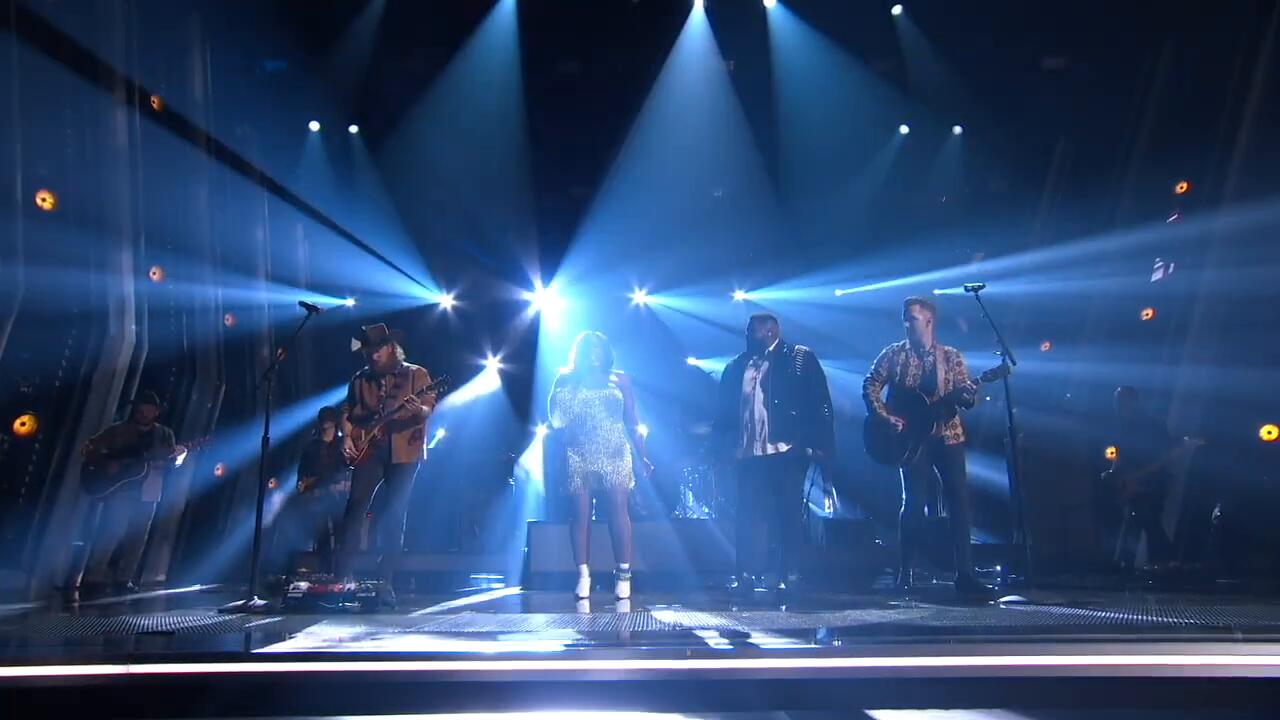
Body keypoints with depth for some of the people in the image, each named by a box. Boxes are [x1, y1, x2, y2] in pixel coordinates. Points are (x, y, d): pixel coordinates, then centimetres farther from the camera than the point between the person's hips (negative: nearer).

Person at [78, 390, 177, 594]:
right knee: (110, 532, -10)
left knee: (137, 537, 3)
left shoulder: (165, 435, 11)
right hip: (118, 489, -3)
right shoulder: (118, 431, 4)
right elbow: (89, 449, 3)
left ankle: (123, 579, 11)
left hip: (148, 493, 3)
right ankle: (92, 578, -4)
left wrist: (177, 456, -15)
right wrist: (106, 463, -13)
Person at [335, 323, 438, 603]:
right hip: (369, 450, 2)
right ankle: (345, 573, -6)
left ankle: (385, 581, 3)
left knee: (394, 516, -2)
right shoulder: (360, 379, 14)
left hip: (404, 453, -2)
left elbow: (428, 408, -6)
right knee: (356, 505, -10)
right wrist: (347, 437, 1)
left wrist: (419, 410, -28)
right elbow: (348, 411, 17)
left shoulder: (417, 375, 4)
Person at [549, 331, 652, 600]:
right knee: (580, 514, -3)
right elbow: (555, 417, 6)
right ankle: (583, 575, -1)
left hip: (615, 456, 0)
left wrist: (642, 456, 5)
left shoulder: (620, 379, 12)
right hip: (578, 457, 0)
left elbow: (632, 422, 10)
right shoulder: (566, 380, 11)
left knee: (619, 511, -9)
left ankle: (624, 574, -6)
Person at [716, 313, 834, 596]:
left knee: (787, 516, 3)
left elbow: (820, 404, -3)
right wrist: (729, 444, 3)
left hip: (786, 453, -4)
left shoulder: (801, 359, 3)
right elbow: (723, 411, 16)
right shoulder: (735, 367, 16)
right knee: (749, 517, 3)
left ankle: (786, 576, 9)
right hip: (748, 455, 4)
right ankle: (748, 575, 6)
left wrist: (818, 445, -11)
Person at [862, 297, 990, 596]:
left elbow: (967, 397, 3)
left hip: (948, 435, 2)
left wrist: (968, 396, -20)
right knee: (915, 501, -5)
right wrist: (885, 417, -12)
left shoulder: (952, 356, 7)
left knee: (959, 498, -3)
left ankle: (964, 574, 3)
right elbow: (869, 387, 1)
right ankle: (905, 573, 5)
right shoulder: (894, 354, 4)